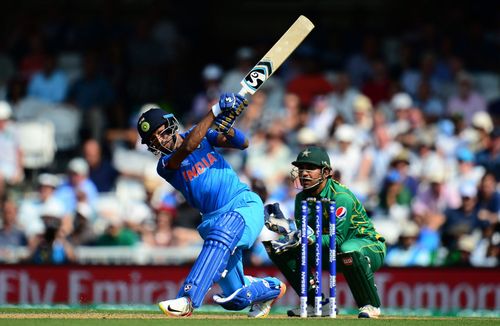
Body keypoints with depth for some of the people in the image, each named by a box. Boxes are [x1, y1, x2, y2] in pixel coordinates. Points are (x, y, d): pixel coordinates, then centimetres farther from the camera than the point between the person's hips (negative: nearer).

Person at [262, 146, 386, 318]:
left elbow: (338, 238, -29)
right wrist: (281, 225, -24)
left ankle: (370, 305, -21)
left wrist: (308, 238, -41)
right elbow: (300, 231, -4)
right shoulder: (302, 197, 0)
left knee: (348, 250, -45)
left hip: (370, 246, -7)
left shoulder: (341, 197, -23)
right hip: (331, 253, 7)